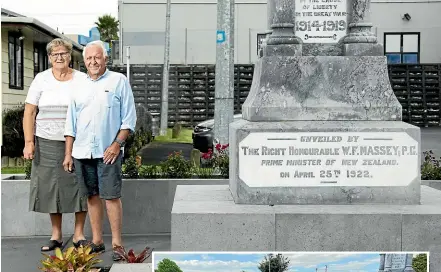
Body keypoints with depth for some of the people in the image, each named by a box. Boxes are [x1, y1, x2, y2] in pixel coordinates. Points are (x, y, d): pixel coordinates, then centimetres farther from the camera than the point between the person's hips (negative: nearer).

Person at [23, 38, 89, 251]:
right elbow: (29, 112, 3)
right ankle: (56, 236, 15)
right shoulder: (41, 79, 5)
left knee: (79, 186, 1)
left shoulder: (82, 79, 4)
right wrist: (29, 142, -6)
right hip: (48, 143, 1)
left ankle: (79, 234, 13)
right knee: (50, 187, 4)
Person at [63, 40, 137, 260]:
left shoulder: (119, 81, 2)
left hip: (108, 151, -4)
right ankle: (97, 241, 17)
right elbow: (71, 123, 14)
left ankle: (117, 244, -1)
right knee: (92, 196, 9)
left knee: (111, 196, -5)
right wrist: (68, 153, 8)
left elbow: (129, 118, -2)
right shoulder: (78, 85, 13)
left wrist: (117, 144, -11)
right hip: (82, 151, 4)